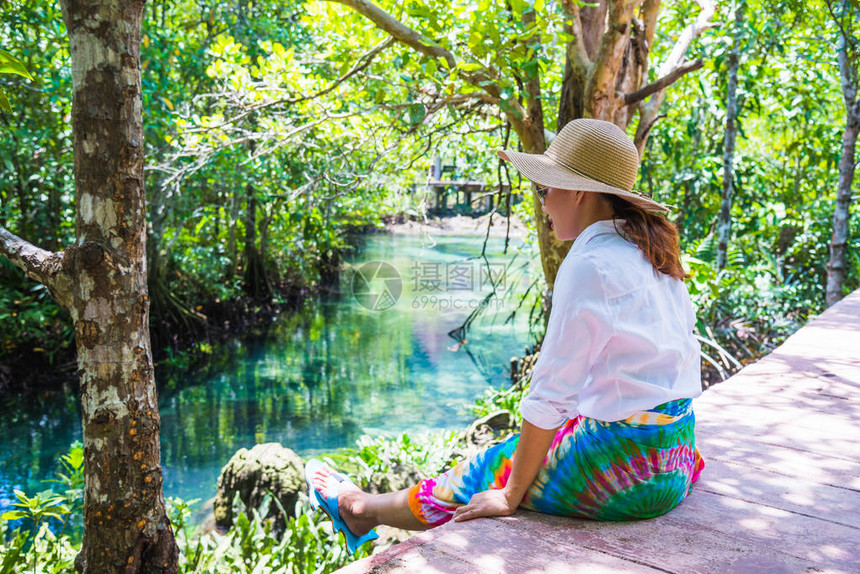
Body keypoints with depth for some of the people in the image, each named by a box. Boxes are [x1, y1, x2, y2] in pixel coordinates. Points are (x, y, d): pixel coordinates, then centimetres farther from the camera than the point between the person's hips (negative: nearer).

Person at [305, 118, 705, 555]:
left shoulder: (589, 265, -20)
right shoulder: (653, 255, 8)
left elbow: (551, 394, -20)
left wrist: (510, 495, -11)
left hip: (621, 467, -9)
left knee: (478, 482, 10)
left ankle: (360, 508, 34)